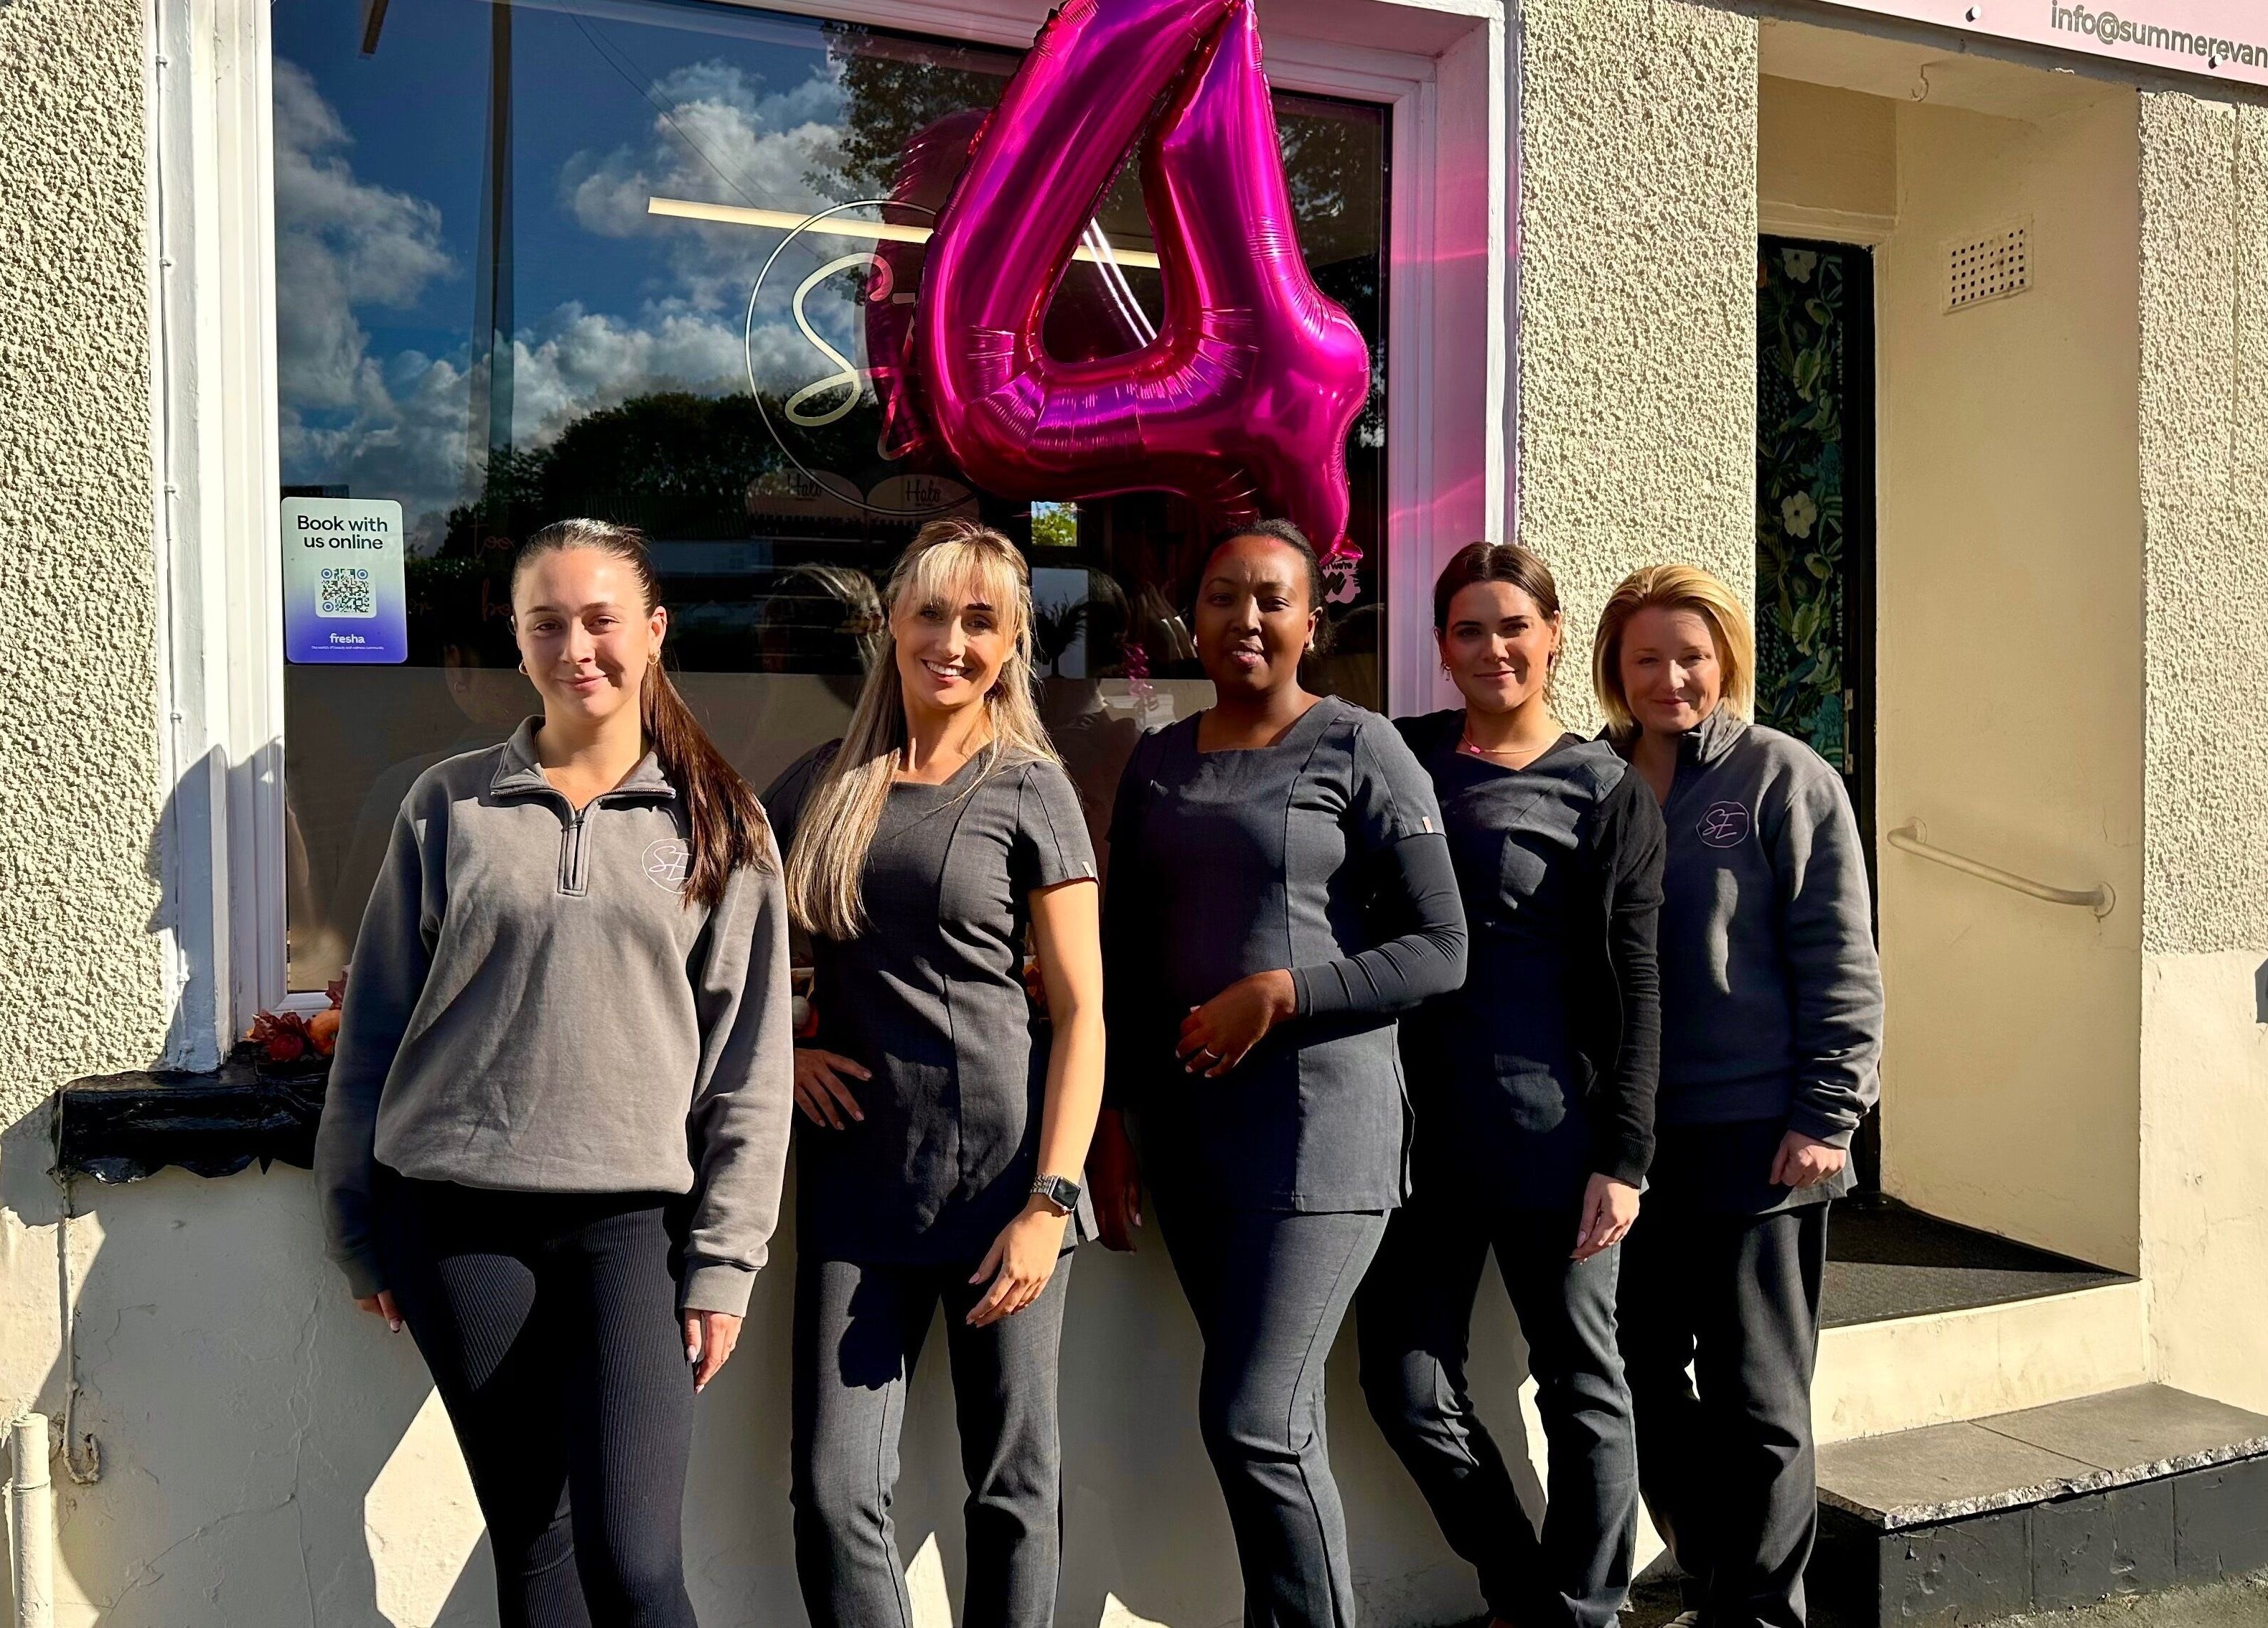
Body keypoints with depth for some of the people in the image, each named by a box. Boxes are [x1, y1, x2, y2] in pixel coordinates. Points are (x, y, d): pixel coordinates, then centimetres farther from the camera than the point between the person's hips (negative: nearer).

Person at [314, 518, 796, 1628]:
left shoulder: (717, 823, 3)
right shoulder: (450, 806, 6)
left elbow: (749, 1063, 2)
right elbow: (376, 1027, 9)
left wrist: (722, 1260, -2)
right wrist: (359, 1228, 8)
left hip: (630, 1221, -1)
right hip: (456, 1218, 2)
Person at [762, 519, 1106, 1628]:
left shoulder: (1031, 791, 0)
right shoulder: (823, 785, 9)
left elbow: (1082, 1009, -4)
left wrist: (1050, 1203, -11)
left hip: (1002, 1169, -2)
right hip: (858, 1173, 3)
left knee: (1012, 1485, 7)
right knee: (835, 1492, 0)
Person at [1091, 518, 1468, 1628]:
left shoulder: (1359, 750, -3)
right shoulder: (1157, 764, 12)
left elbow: (1440, 950, -6)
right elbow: (1125, 957, 15)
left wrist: (1278, 997, -14)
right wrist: (1112, 1121, 11)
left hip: (1318, 1116, -5)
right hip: (1185, 1115, 5)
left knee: (1253, 1421, -10)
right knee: (1282, 1422, 13)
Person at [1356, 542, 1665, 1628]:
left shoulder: (1606, 794, 0)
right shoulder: (1402, 758, 9)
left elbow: (1634, 989, -3)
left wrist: (1623, 1157, -8)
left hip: (1549, 1130, -3)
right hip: (1417, 1123, 4)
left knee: (1580, 1381, 7)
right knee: (1406, 1384, 5)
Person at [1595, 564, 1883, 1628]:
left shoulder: (1784, 779, -3)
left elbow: (1839, 964, -7)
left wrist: (1826, 1117, -12)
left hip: (1756, 1142, -5)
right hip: (1630, 1140, 5)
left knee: (1755, 1401, 5)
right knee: (1643, 1383, 13)